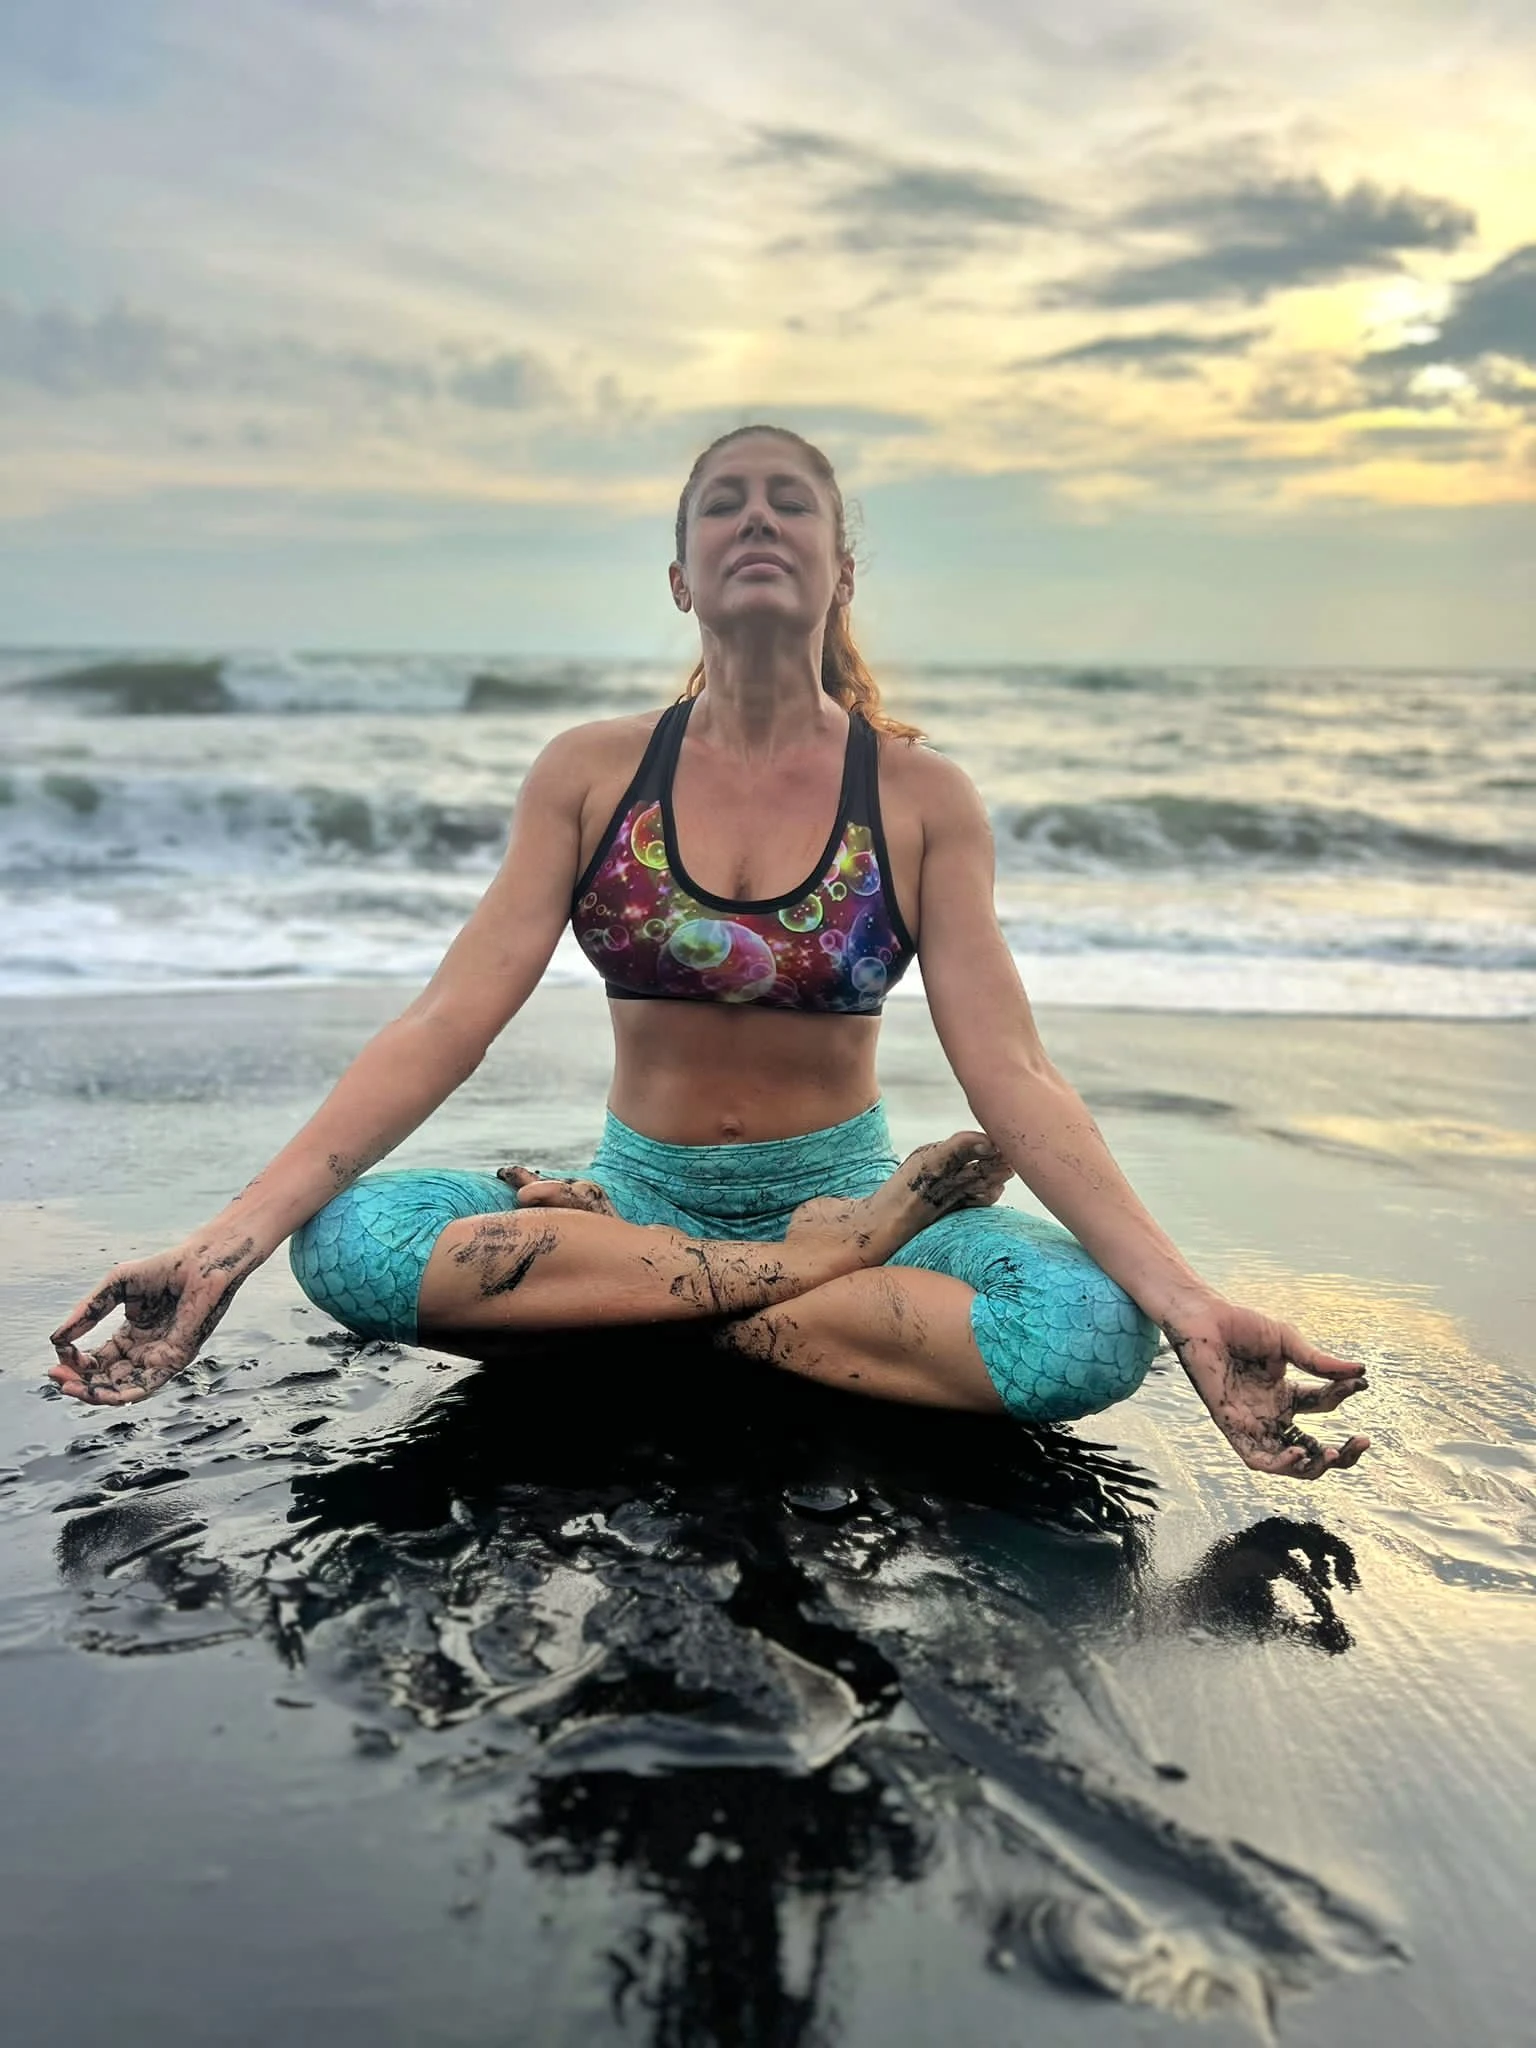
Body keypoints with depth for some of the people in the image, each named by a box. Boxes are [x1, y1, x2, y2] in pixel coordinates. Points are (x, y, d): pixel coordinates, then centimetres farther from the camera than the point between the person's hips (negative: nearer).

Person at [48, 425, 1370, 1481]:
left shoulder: (919, 798, -4)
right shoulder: (591, 774, -1)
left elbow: (1010, 1074, -11)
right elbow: (445, 1025, -8)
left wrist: (1187, 1302, -25)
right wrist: (228, 1243, -19)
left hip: (839, 1190, 0)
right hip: (639, 1190, 1)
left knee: (1091, 1332, -31)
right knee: (349, 1240, -27)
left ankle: (587, 1289, -19)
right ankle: (811, 1272, -19)